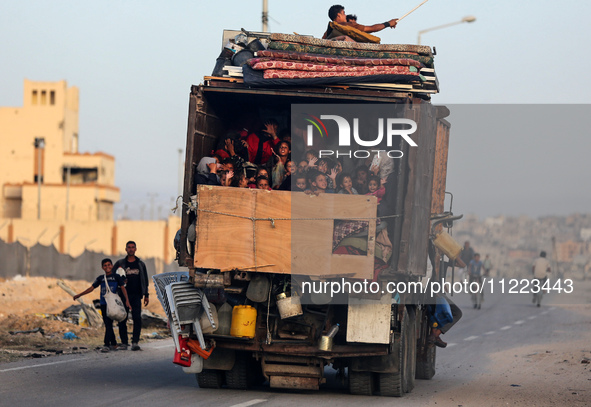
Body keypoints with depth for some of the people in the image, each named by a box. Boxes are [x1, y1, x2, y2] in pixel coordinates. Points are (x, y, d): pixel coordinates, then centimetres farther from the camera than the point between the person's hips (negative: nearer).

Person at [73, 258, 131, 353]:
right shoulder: (101, 278, 13)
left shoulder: (116, 277, 4)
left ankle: (107, 345, -16)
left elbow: (123, 288, 1)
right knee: (107, 324, 7)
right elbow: (91, 288, 16)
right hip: (103, 304, 5)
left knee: (108, 324, -13)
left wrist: (127, 300, -10)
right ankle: (114, 344, 17)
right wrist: (79, 295, 12)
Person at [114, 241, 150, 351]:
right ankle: (124, 343, 7)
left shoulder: (140, 264, 13)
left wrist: (146, 295, 12)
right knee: (122, 319, -1)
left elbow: (145, 280, 17)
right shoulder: (120, 263, 7)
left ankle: (135, 342, -12)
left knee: (137, 318, -11)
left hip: (136, 295, 0)